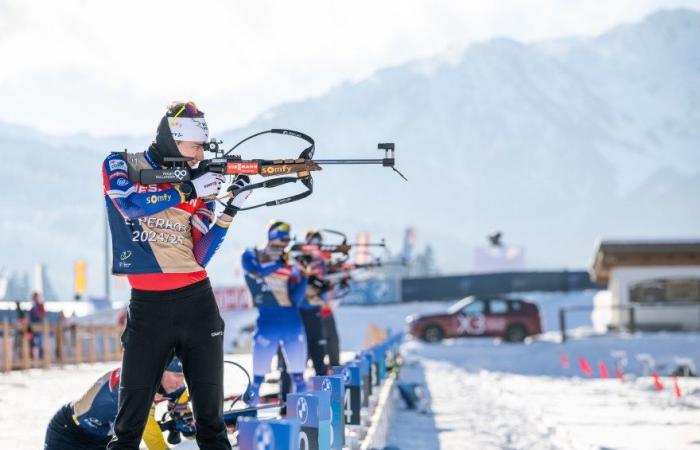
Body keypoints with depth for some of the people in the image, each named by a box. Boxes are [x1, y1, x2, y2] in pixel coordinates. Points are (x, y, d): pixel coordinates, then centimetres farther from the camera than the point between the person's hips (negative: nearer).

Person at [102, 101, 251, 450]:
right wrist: (188, 191, -18)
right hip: (148, 304, -3)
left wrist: (231, 209, -6)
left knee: (210, 410, 3)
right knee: (132, 412, -4)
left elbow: (201, 256, 4)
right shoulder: (120, 166, 3)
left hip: (197, 300, 3)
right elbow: (130, 203, -19)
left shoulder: (199, 183, 9)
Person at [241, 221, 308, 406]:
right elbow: (259, 269, -21)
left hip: (293, 322, 3)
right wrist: (281, 264, -27)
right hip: (267, 322, -3)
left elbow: (296, 300, 3)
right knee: (259, 376, -4)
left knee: (298, 375, 4)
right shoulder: (251, 256, 3)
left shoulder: (289, 264, 9)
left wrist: (304, 277, -10)